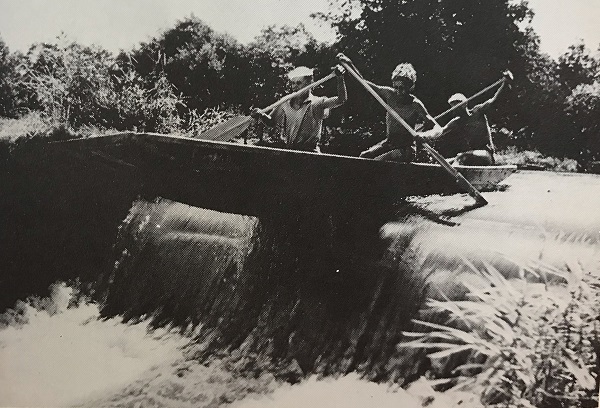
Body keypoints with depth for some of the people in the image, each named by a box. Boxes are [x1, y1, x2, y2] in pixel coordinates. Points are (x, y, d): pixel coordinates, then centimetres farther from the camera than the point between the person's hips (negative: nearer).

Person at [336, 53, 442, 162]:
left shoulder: (415, 105, -17)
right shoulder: (390, 94, -2)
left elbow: (438, 128, -20)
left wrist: (425, 135, -42)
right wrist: (349, 64, -2)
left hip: (406, 150, -6)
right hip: (388, 143, 7)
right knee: (363, 156, -10)